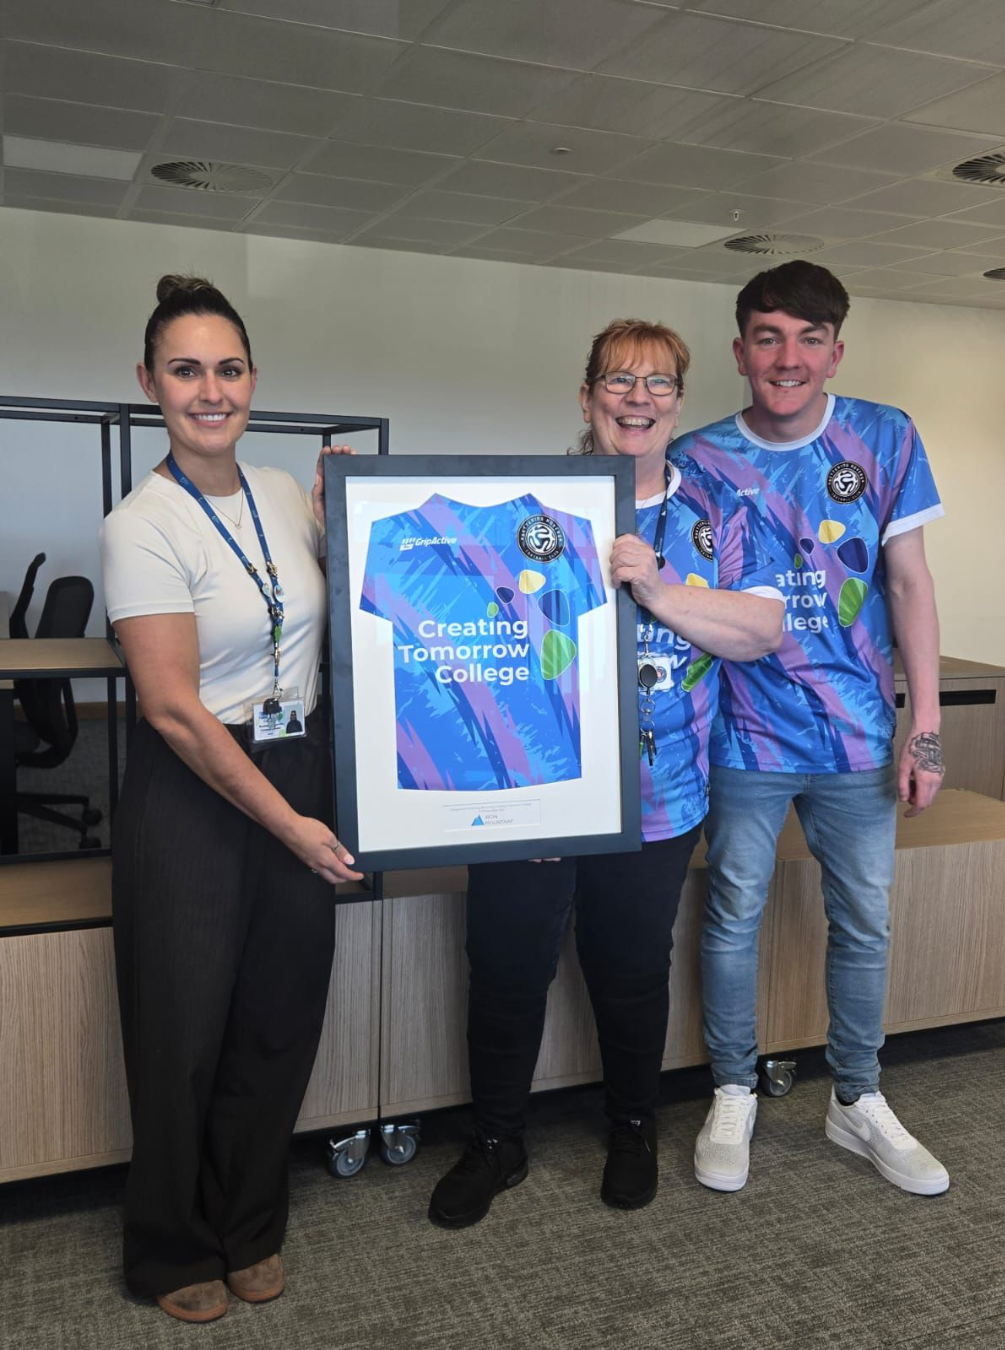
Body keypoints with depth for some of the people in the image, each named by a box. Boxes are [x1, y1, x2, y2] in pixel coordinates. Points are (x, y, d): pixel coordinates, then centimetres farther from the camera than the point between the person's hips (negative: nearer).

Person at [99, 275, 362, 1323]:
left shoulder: (287, 493, 5)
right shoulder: (141, 527, -14)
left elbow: (345, 615, 20)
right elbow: (174, 709, -17)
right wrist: (288, 824, -16)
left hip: (301, 777, 6)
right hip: (192, 796, -5)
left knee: (280, 1022, 13)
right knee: (186, 1032, 7)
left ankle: (252, 1232, 36)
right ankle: (175, 1254, 32)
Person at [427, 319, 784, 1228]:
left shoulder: (712, 516, 4)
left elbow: (763, 633, -5)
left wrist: (658, 590, -19)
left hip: (653, 799, 1)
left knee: (632, 973, 16)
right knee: (507, 968, 10)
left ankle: (634, 1129, 41)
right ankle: (496, 1142, 32)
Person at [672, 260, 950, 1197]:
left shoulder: (885, 440, -3)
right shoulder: (698, 459, -5)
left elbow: (908, 583, -1)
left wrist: (924, 726, -4)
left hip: (857, 733, 2)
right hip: (746, 734, -1)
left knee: (864, 921, 12)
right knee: (734, 917, 9)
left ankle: (856, 1101, 33)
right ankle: (733, 1096, 29)